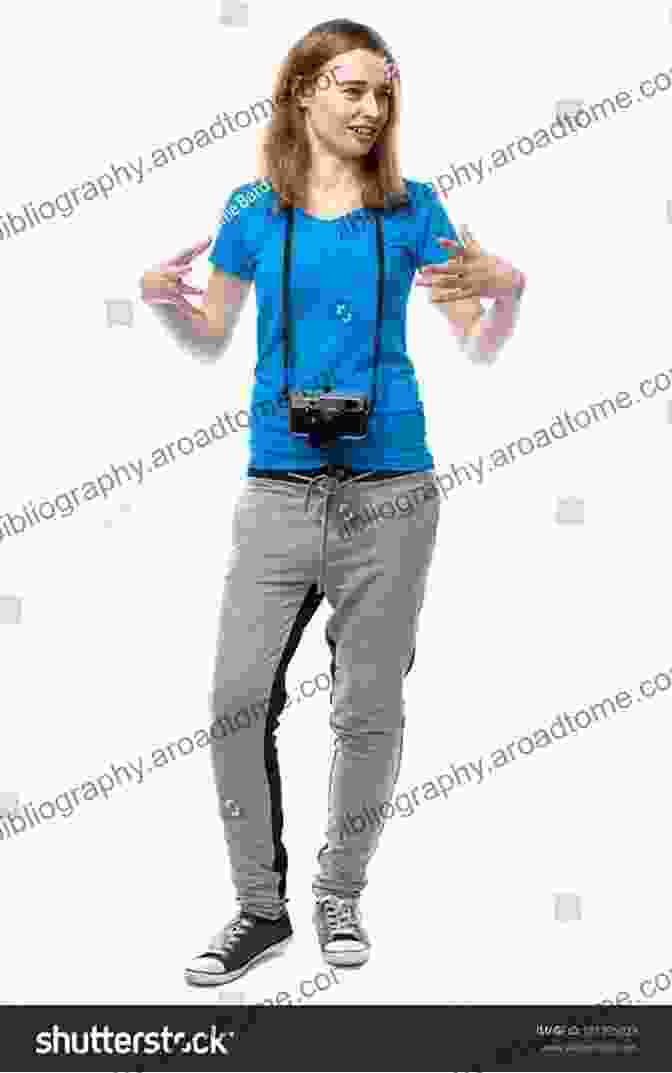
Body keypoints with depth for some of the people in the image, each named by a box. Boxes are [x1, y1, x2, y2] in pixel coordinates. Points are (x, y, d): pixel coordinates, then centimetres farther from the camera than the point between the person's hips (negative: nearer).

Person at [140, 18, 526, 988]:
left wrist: (506, 289, -15)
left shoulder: (411, 210, 4)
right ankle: (261, 907, 14)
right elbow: (212, 344, 15)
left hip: (389, 485, -1)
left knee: (368, 710, 6)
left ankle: (341, 897, 25)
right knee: (238, 701, -3)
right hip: (280, 486, 1)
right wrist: (164, 299, -6)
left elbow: (479, 351, 5)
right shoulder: (253, 212, 6)